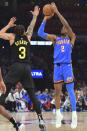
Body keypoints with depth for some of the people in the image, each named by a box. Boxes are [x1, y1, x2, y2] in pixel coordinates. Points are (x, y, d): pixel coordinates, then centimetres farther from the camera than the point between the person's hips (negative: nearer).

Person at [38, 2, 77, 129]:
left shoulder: (71, 38, 6)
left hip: (67, 66, -3)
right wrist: (45, 19, -3)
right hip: (57, 67, 3)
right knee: (57, 92, 4)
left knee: (70, 91, -7)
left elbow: (67, 25, -10)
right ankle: (58, 115, 14)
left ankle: (74, 115, -6)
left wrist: (57, 12, -15)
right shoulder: (55, 38, 15)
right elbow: (40, 33, 5)